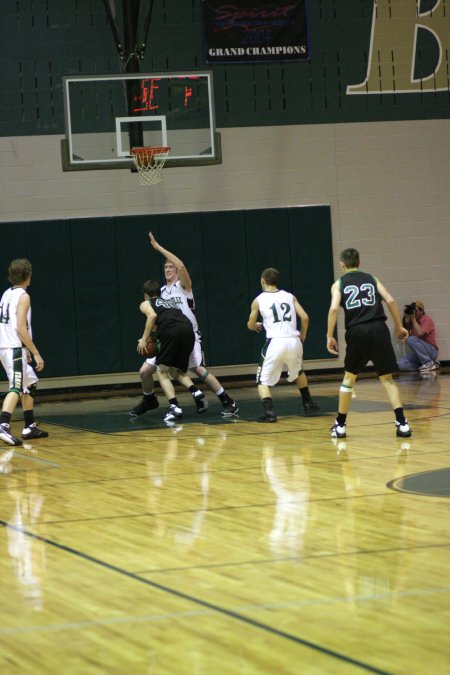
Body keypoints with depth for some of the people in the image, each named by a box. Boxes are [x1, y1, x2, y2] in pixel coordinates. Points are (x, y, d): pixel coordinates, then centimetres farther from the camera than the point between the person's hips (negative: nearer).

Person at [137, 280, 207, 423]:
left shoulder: (145, 304, 22)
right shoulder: (170, 302, 38)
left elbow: (152, 315, 0)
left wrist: (144, 339, 2)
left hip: (171, 332, -5)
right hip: (188, 330, 5)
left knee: (162, 372, 4)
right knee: (177, 371, 22)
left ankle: (174, 407, -14)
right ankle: (195, 391, -4)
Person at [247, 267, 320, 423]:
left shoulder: (258, 300, 7)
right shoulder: (290, 296, 13)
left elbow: (251, 325, 18)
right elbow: (305, 317, 6)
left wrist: (257, 326, 42)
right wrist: (302, 337, 22)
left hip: (275, 343, -3)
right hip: (294, 341, 3)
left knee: (263, 381, 9)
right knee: (299, 372, 33)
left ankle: (269, 412, -10)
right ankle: (308, 404, 38)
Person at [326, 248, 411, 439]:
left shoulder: (339, 284, 12)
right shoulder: (371, 279, 18)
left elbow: (334, 308, -5)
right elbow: (390, 301, 5)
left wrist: (330, 336, 0)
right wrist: (399, 326, 13)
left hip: (356, 331, -1)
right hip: (379, 329, 1)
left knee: (349, 377, 17)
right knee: (387, 378, 8)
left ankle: (340, 425, 19)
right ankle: (402, 423, -5)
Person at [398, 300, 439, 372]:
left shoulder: (427, 320, -10)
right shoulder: (412, 320, 10)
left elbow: (420, 333, -26)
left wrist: (413, 319, -16)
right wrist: (406, 319, -1)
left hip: (431, 351, -7)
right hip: (418, 353, 7)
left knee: (411, 339, -31)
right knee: (402, 364, -16)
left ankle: (429, 363, -20)